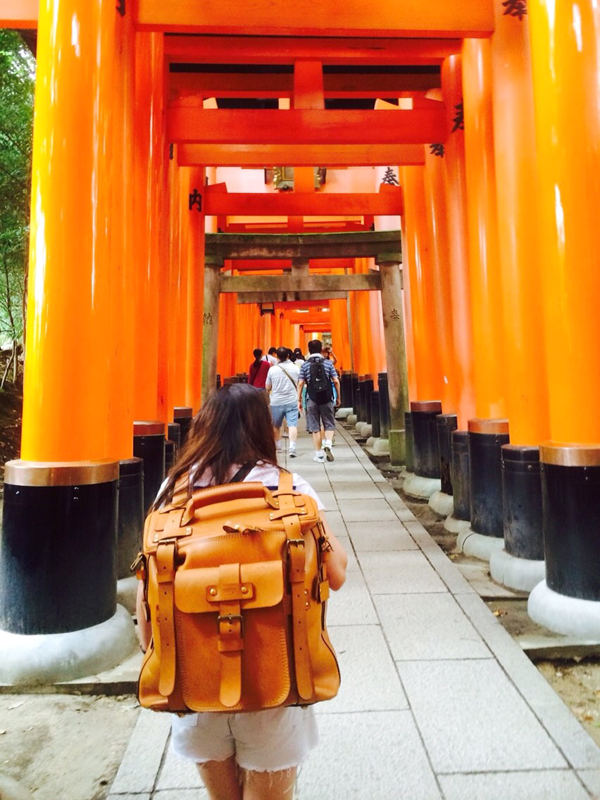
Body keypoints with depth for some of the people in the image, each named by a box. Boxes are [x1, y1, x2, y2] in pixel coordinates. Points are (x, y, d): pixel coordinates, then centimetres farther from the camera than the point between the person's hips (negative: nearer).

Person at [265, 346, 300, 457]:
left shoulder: (272, 369, -4)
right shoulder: (295, 368, -1)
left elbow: (267, 387, 4)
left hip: (276, 402, 0)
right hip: (292, 401, 0)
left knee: (276, 425, 18)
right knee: (292, 425, -5)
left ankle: (277, 444, 33)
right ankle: (292, 447, -19)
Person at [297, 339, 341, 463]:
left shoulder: (305, 365, 1)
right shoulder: (328, 363, 2)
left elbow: (301, 383, -3)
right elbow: (336, 381, -1)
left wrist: (299, 399, 5)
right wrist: (338, 397, 9)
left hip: (312, 400, 0)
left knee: (315, 428, 7)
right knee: (329, 425, 12)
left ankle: (319, 454, 10)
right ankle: (328, 443, -14)